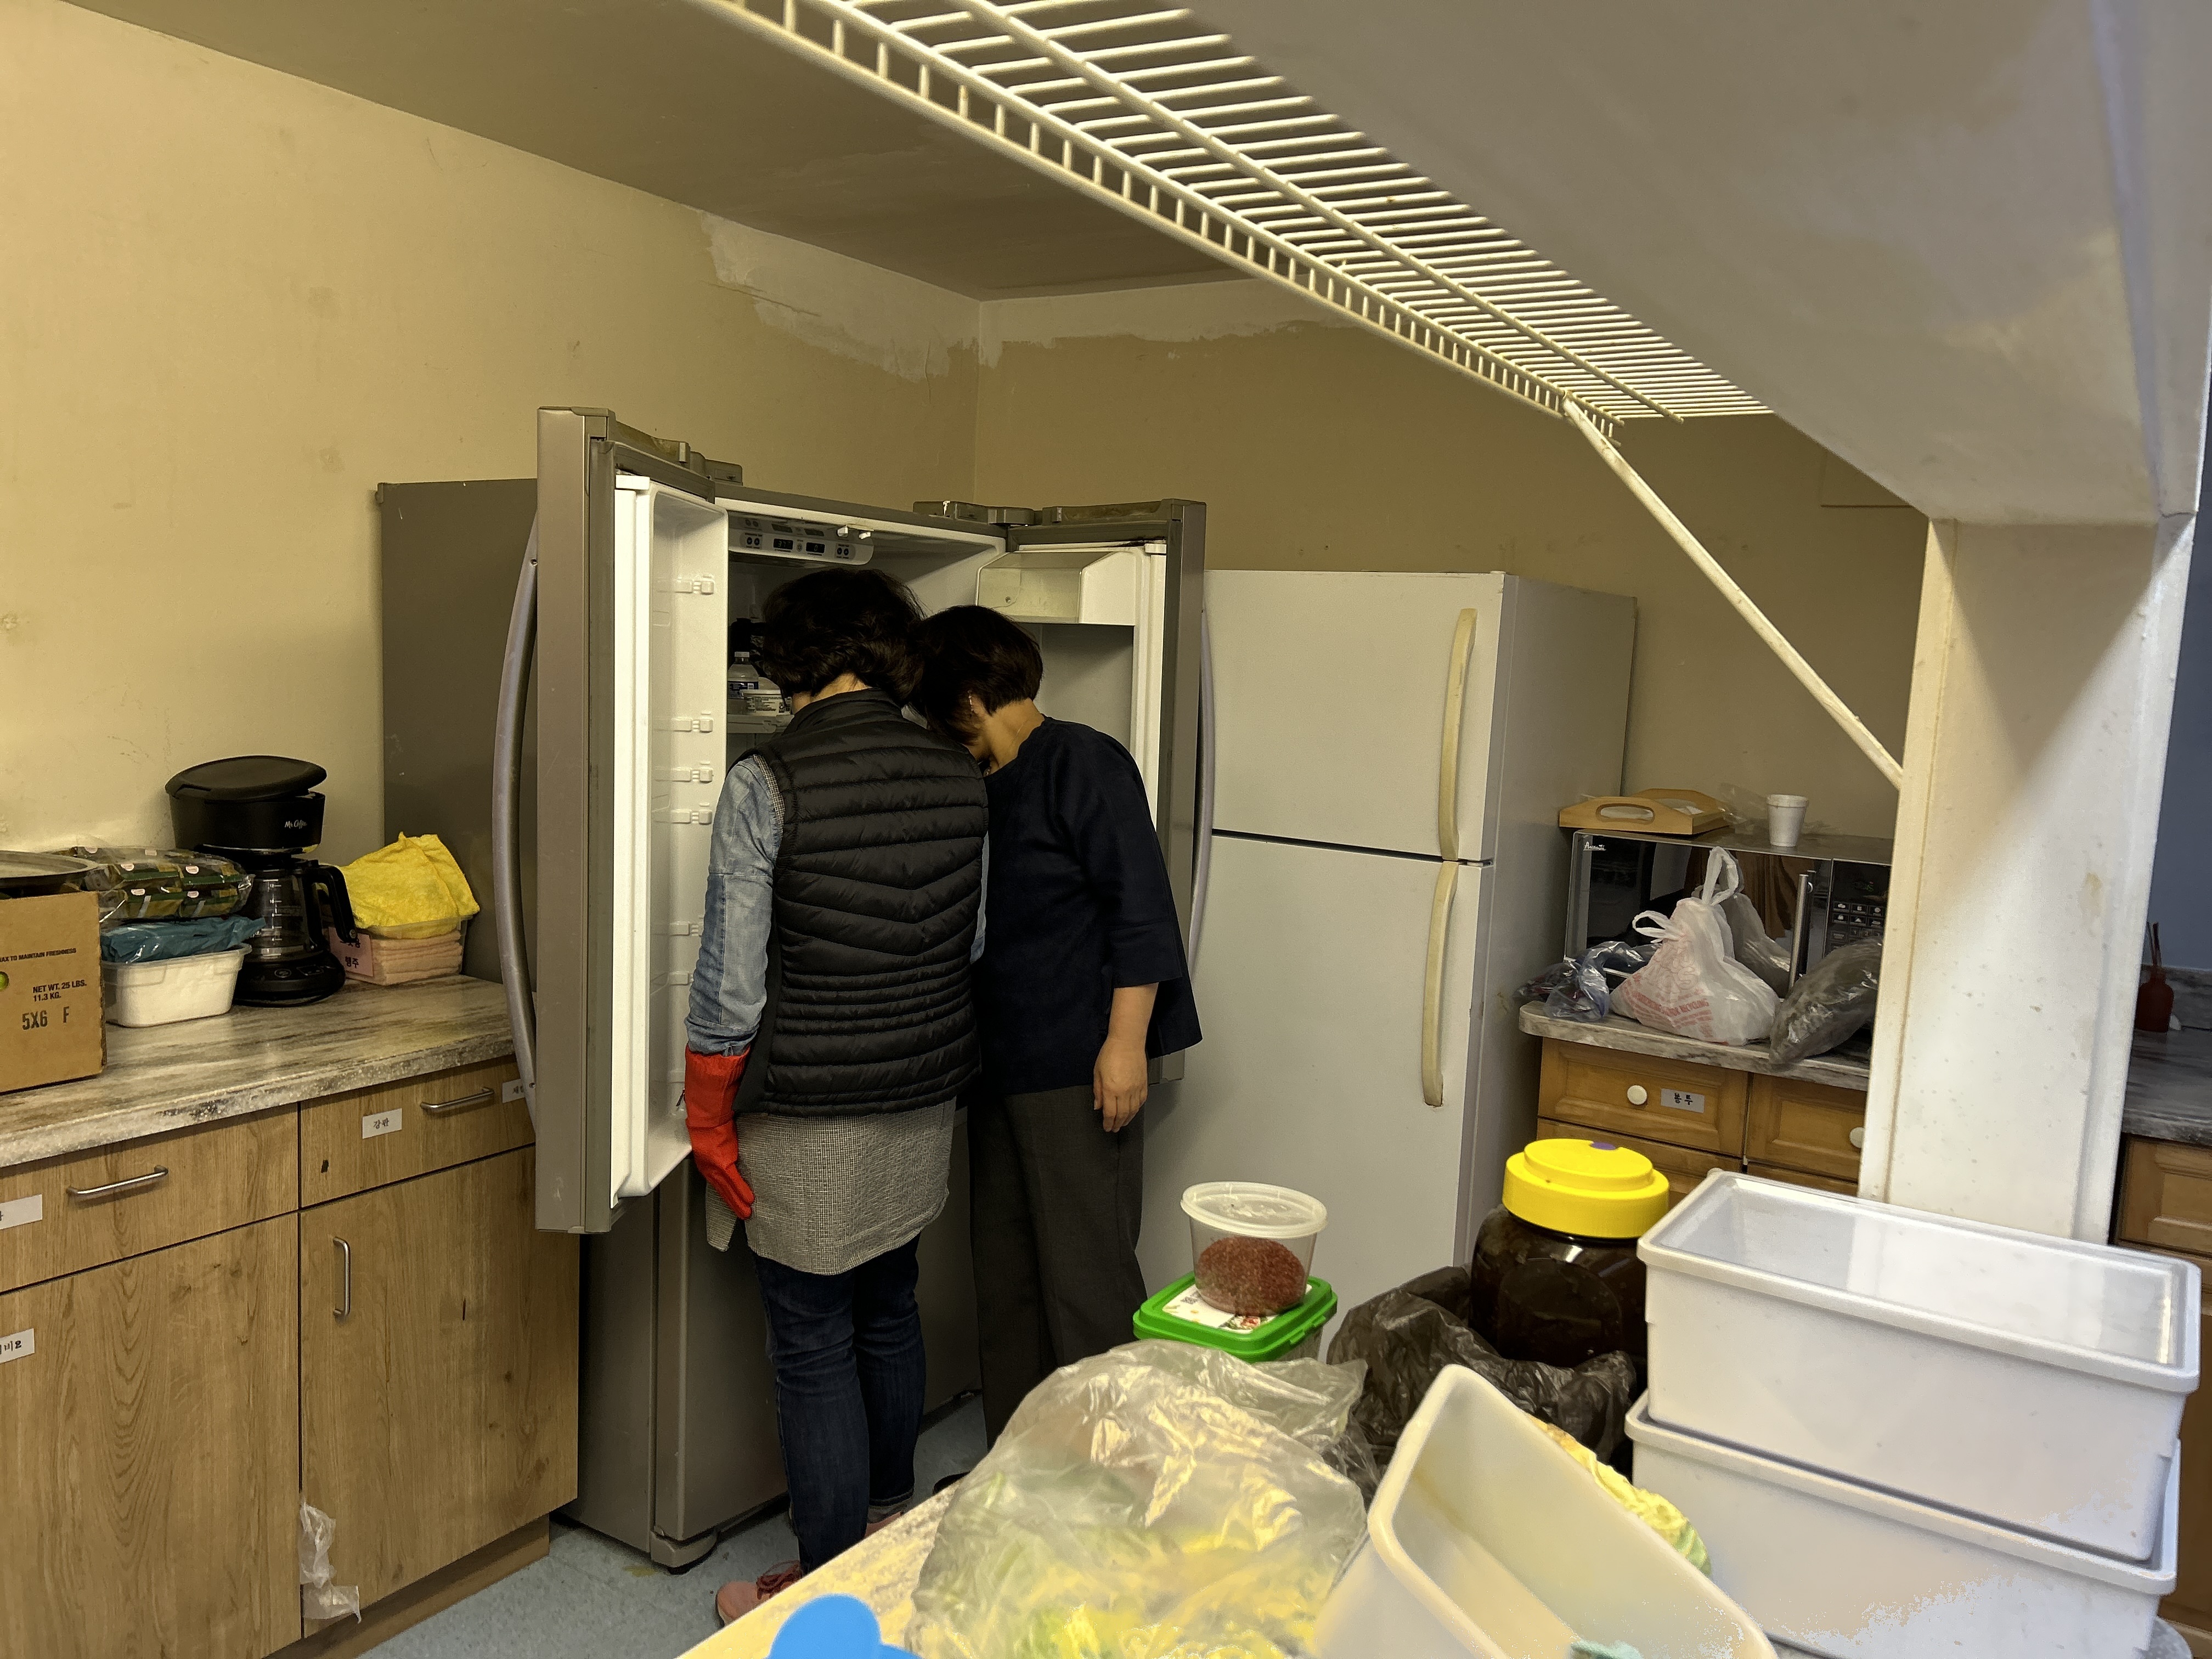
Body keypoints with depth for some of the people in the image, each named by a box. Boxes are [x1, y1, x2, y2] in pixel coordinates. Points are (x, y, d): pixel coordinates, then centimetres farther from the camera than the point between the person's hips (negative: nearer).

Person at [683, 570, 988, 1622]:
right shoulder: (959, 777, -1)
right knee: (889, 1310, 23)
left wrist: (710, 1122, -4)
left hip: (809, 1123, -6)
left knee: (814, 1347, 9)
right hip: (926, 1103, 6)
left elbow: (731, 986, -16)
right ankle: (889, 1520, 43)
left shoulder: (765, 785, -18)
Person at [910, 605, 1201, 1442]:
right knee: (1005, 1278, 15)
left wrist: (1126, 1042, -20)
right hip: (999, 1069, 9)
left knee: (1087, 1279, -2)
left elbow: (1140, 905, -16)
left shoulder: (1081, 763, -10)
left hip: (1079, 1071, -9)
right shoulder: (979, 790, 16)